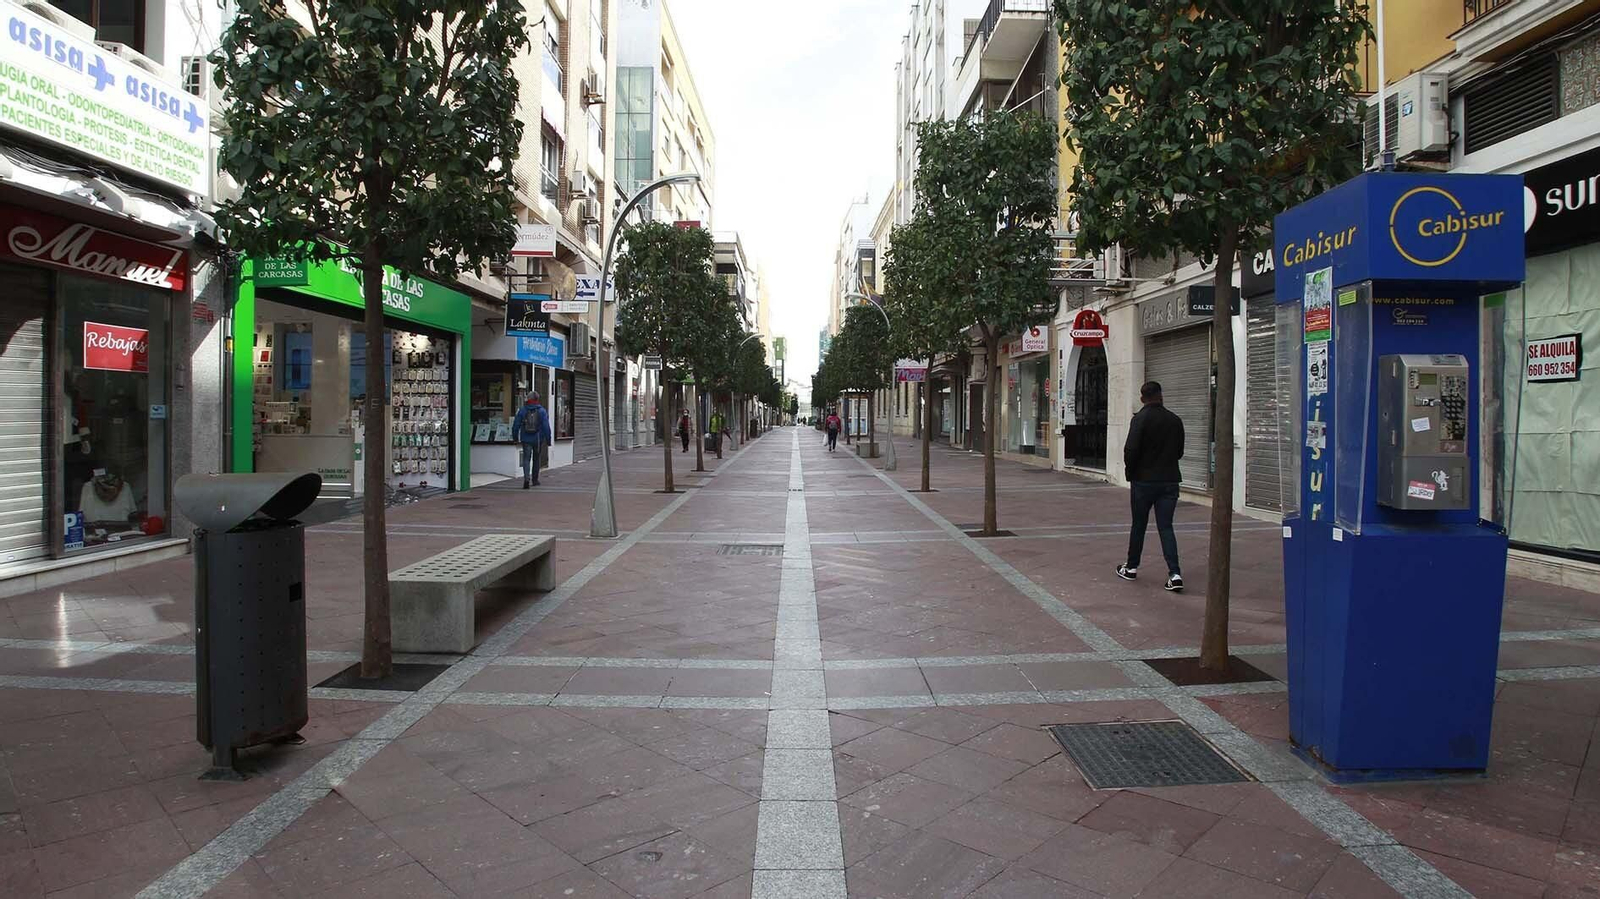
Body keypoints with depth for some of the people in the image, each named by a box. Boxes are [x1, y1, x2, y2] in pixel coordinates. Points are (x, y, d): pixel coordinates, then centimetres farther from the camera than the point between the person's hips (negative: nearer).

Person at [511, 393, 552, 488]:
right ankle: (535, 480, 24)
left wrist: (515, 437, 14)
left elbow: (516, 425, 2)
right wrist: (548, 439, -4)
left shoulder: (522, 410, -1)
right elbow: (546, 426, -9)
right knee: (536, 459, 15)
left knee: (526, 459, 0)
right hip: (538, 440, 0)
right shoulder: (542, 411, -4)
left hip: (526, 440, 0)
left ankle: (526, 478, -22)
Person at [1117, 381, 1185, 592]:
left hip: (1144, 480, -3)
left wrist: (1131, 472, -2)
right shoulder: (1175, 420, 5)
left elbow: (1131, 449, -17)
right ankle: (1175, 573, -7)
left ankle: (1131, 568, 23)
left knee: (1139, 526, 11)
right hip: (1170, 481, 3)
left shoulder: (1141, 418, -11)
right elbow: (1179, 452, 10)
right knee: (1166, 527, 4)